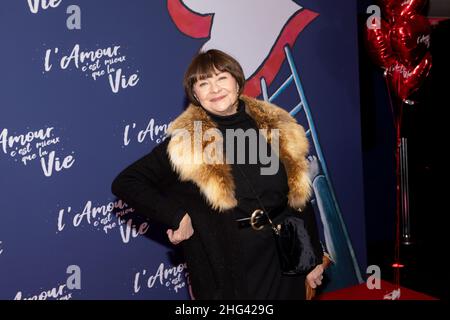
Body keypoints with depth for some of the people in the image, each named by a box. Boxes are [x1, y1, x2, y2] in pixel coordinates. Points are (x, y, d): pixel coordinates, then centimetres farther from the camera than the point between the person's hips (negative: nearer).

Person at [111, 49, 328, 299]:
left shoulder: (276, 127, 0)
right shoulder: (186, 141, -9)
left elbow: (300, 195, 6)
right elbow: (125, 183, -5)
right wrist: (176, 217, -13)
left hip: (282, 261, 3)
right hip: (226, 272, -3)